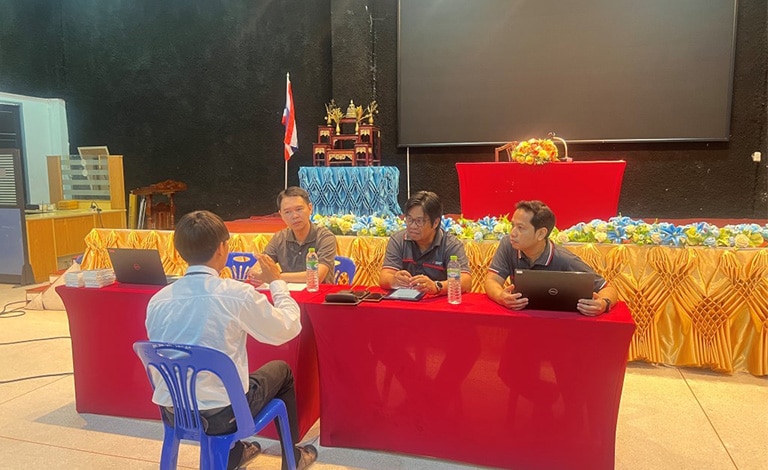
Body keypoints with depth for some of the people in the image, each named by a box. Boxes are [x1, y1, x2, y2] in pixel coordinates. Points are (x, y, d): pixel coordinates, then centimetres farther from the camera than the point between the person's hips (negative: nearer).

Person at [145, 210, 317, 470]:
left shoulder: (157, 300, -5)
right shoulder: (238, 293, -20)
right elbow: (288, 329, -7)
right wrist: (276, 282, 5)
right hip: (222, 414, -5)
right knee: (281, 370, 21)